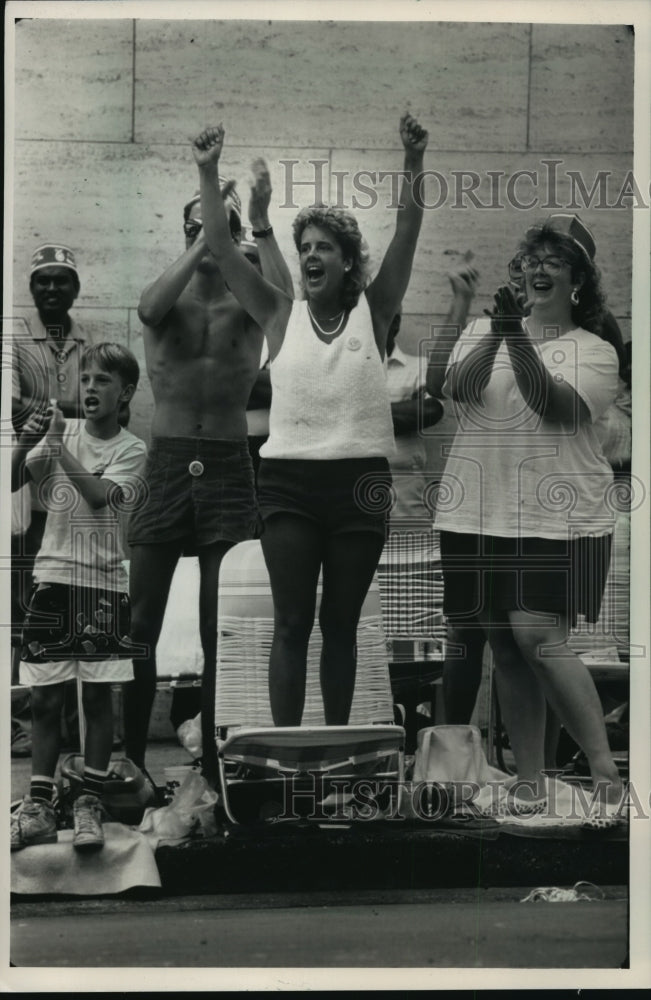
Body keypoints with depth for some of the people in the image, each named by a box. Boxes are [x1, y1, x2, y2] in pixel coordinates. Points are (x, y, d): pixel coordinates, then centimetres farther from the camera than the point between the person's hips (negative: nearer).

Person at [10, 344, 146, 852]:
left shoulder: (131, 449, -1)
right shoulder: (58, 431, 5)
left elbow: (102, 497, -18)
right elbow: (11, 483, -2)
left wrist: (58, 445, -21)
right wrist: (25, 444, -18)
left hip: (103, 584, -2)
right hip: (53, 577, 2)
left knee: (98, 695, 2)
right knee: (44, 697, 4)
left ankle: (90, 805, 11)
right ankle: (39, 807, 10)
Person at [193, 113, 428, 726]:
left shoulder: (373, 311, 5)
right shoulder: (281, 316, 6)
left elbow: (407, 234, -4)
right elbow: (220, 247, 2)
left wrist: (413, 163, -15)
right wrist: (208, 172, -7)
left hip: (360, 481, 0)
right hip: (289, 483, 0)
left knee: (341, 625, 9)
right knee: (292, 624, -2)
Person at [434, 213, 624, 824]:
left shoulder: (595, 350, 3)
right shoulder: (482, 332, 11)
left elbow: (559, 406, -15)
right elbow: (459, 387, -8)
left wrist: (520, 342, -26)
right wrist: (496, 334, -25)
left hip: (559, 519, -3)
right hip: (480, 516, 3)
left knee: (536, 634, -17)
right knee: (505, 648, 7)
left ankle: (604, 768, -5)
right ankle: (529, 775, 19)